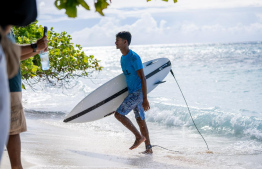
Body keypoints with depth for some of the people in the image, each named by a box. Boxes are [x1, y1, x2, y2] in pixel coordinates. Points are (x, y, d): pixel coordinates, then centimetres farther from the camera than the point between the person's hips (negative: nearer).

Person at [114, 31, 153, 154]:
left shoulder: (134, 57, -15)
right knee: (140, 120, 10)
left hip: (138, 92, -9)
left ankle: (139, 136, -5)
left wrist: (145, 99, -21)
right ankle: (148, 148, 14)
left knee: (119, 114, -12)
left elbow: (142, 78, -18)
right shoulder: (122, 58, 13)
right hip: (132, 92, 9)